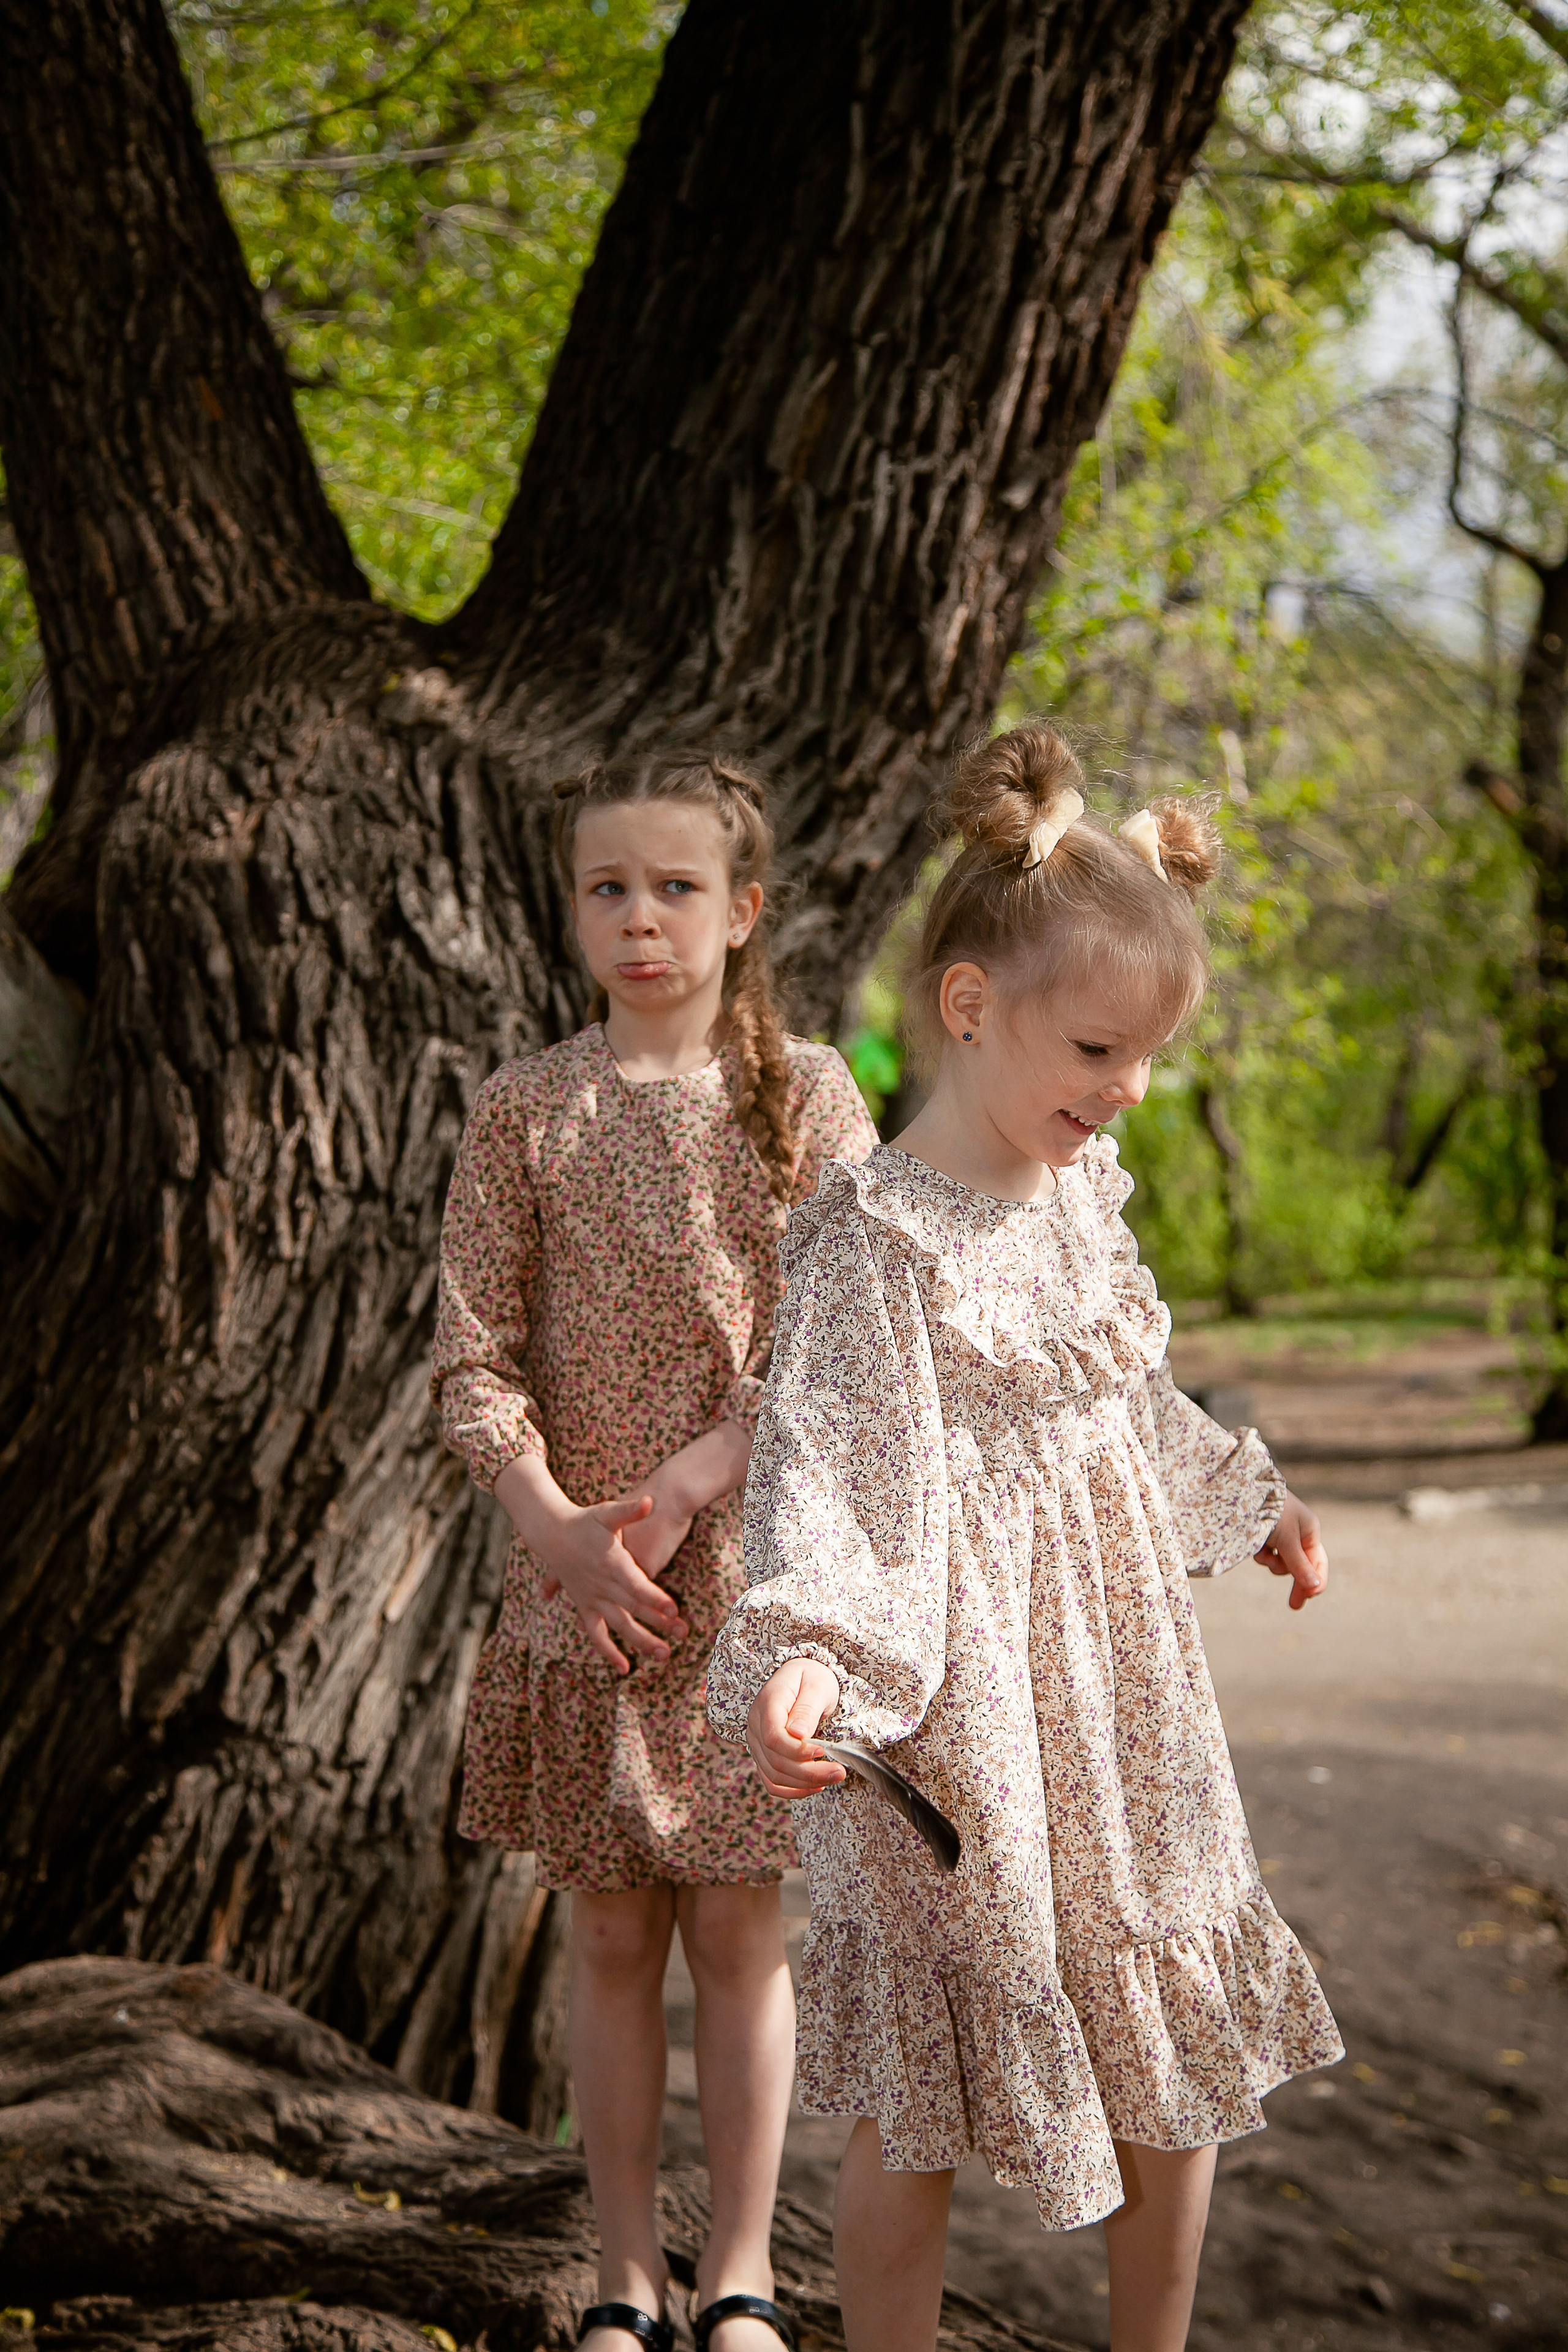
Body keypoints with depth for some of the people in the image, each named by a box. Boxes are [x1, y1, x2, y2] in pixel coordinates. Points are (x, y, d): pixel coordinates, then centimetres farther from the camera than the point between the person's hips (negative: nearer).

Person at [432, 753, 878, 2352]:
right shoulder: (523, 1110, 1)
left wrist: (680, 1488, -16)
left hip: (755, 1571, -1)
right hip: (578, 1579, 1)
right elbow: (473, 1357, -2)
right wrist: (561, 1530, -15)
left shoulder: (806, 1094, -1)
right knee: (613, 1939, 8)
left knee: (738, 1933, 6)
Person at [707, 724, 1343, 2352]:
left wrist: (1243, 1503, 34)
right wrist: (800, 1656, -40)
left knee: (1185, 2053, 15)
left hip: (1122, 1678, 8)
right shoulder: (875, 1238, -17)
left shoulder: (1084, 1190, 6)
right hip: (960, 1691, -7)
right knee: (918, 2103, 3)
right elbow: (827, 1474, -25)